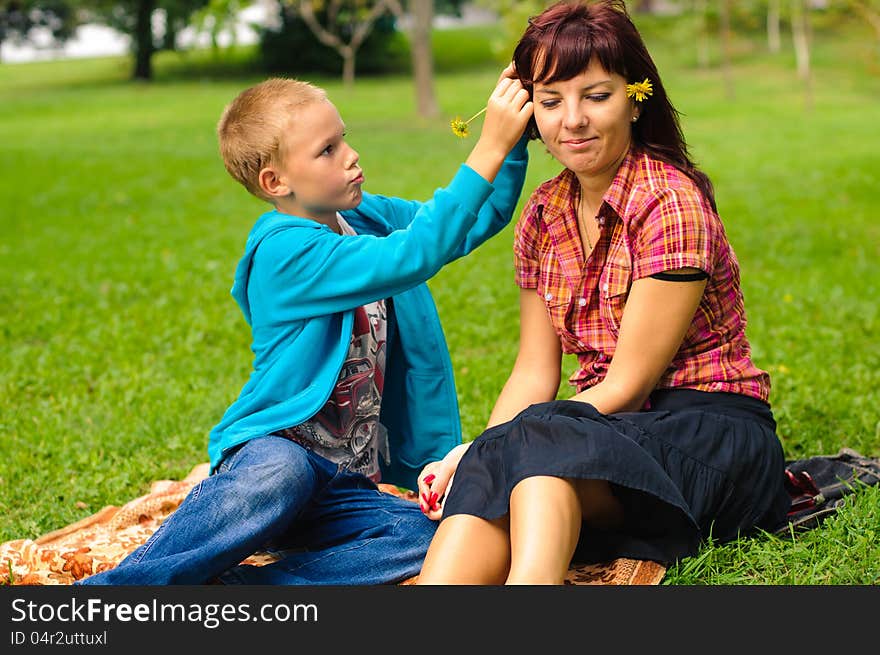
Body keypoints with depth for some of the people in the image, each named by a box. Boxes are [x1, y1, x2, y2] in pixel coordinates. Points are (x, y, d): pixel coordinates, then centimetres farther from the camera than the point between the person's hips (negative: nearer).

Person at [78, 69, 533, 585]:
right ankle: (110, 589, -28)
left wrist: (515, 139, 1)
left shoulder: (366, 215, 11)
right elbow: (409, 257, -28)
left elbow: (477, 222, 16)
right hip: (273, 449, -7)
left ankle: (221, 588, -25)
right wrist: (490, 149, -29)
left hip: (346, 486, 7)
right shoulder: (284, 250, -16)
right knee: (281, 475, -43)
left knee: (425, 537, -24)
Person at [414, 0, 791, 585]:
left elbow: (627, 384, -14)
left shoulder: (671, 203, -12)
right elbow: (535, 374, 9)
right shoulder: (543, 216, 10)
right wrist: (469, 455, -10)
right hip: (615, 424, 5)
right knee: (485, 470, -28)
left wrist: (485, 452, -17)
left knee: (540, 441, -35)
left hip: (710, 432, -5)